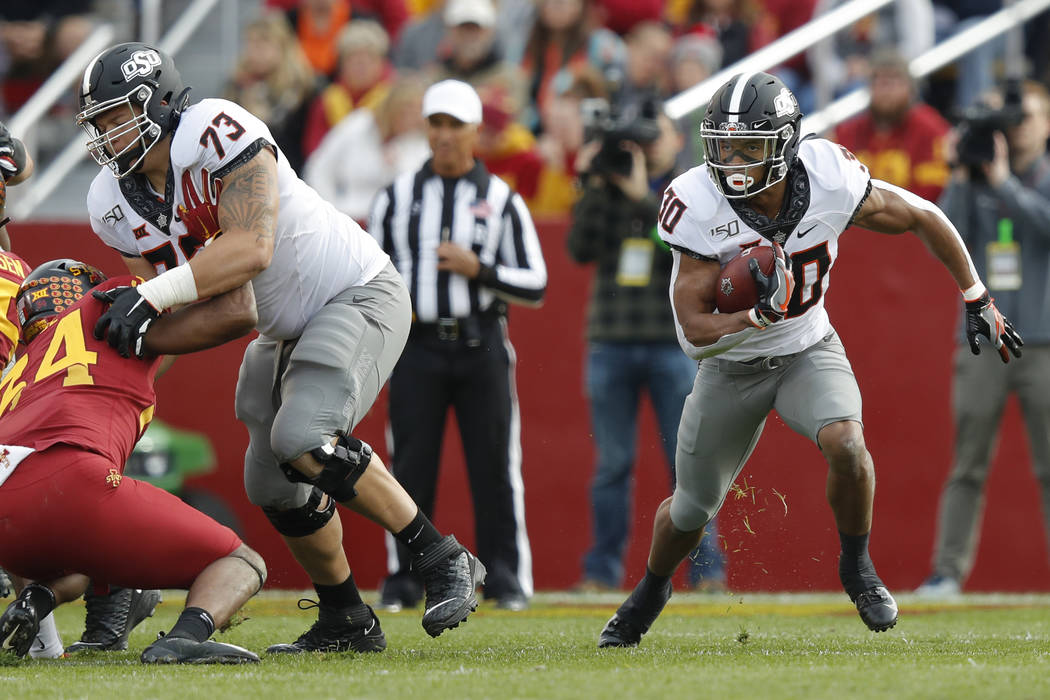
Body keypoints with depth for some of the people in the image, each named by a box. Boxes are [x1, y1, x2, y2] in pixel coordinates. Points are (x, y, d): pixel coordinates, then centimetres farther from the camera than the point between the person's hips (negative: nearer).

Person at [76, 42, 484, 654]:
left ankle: (444, 561, -16)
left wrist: (155, 295, -37)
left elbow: (251, 249, -35)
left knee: (302, 439, -27)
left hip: (358, 296, -9)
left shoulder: (219, 134, -27)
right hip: (288, 328, 9)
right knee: (274, 485, 7)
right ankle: (347, 622, 25)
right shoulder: (116, 203, -3)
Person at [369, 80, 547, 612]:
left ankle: (506, 576, 3)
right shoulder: (397, 197, 9)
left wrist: (479, 269, -13)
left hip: (481, 345, -1)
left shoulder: (502, 200, 5)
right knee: (411, 464, -1)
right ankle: (404, 578, 6)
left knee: (495, 463, -3)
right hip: (417, 345, 1)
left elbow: (534, 287, 2)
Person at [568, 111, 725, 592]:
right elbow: (581, 250, -1)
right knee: (612, 463, 3)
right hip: (611, 343, 2)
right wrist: (593, 188, -9)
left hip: (674, 341, -2)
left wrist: (643, 197, -17)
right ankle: (602, 568, 7)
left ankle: (705, 567, 2)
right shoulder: (609, 187, 10)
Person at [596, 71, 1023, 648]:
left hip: (808, 351, 0)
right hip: (731, 365, 0)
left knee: (844, 444, -30)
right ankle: (651, 590, 45)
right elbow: (694, 333, -22)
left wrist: (977, 302, 1)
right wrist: (760, 315, -41)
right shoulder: (699, 208, -26)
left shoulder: (830, 182, -24)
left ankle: (856, 568, -3)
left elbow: (922, 218, -6)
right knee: (692, 509, 12)